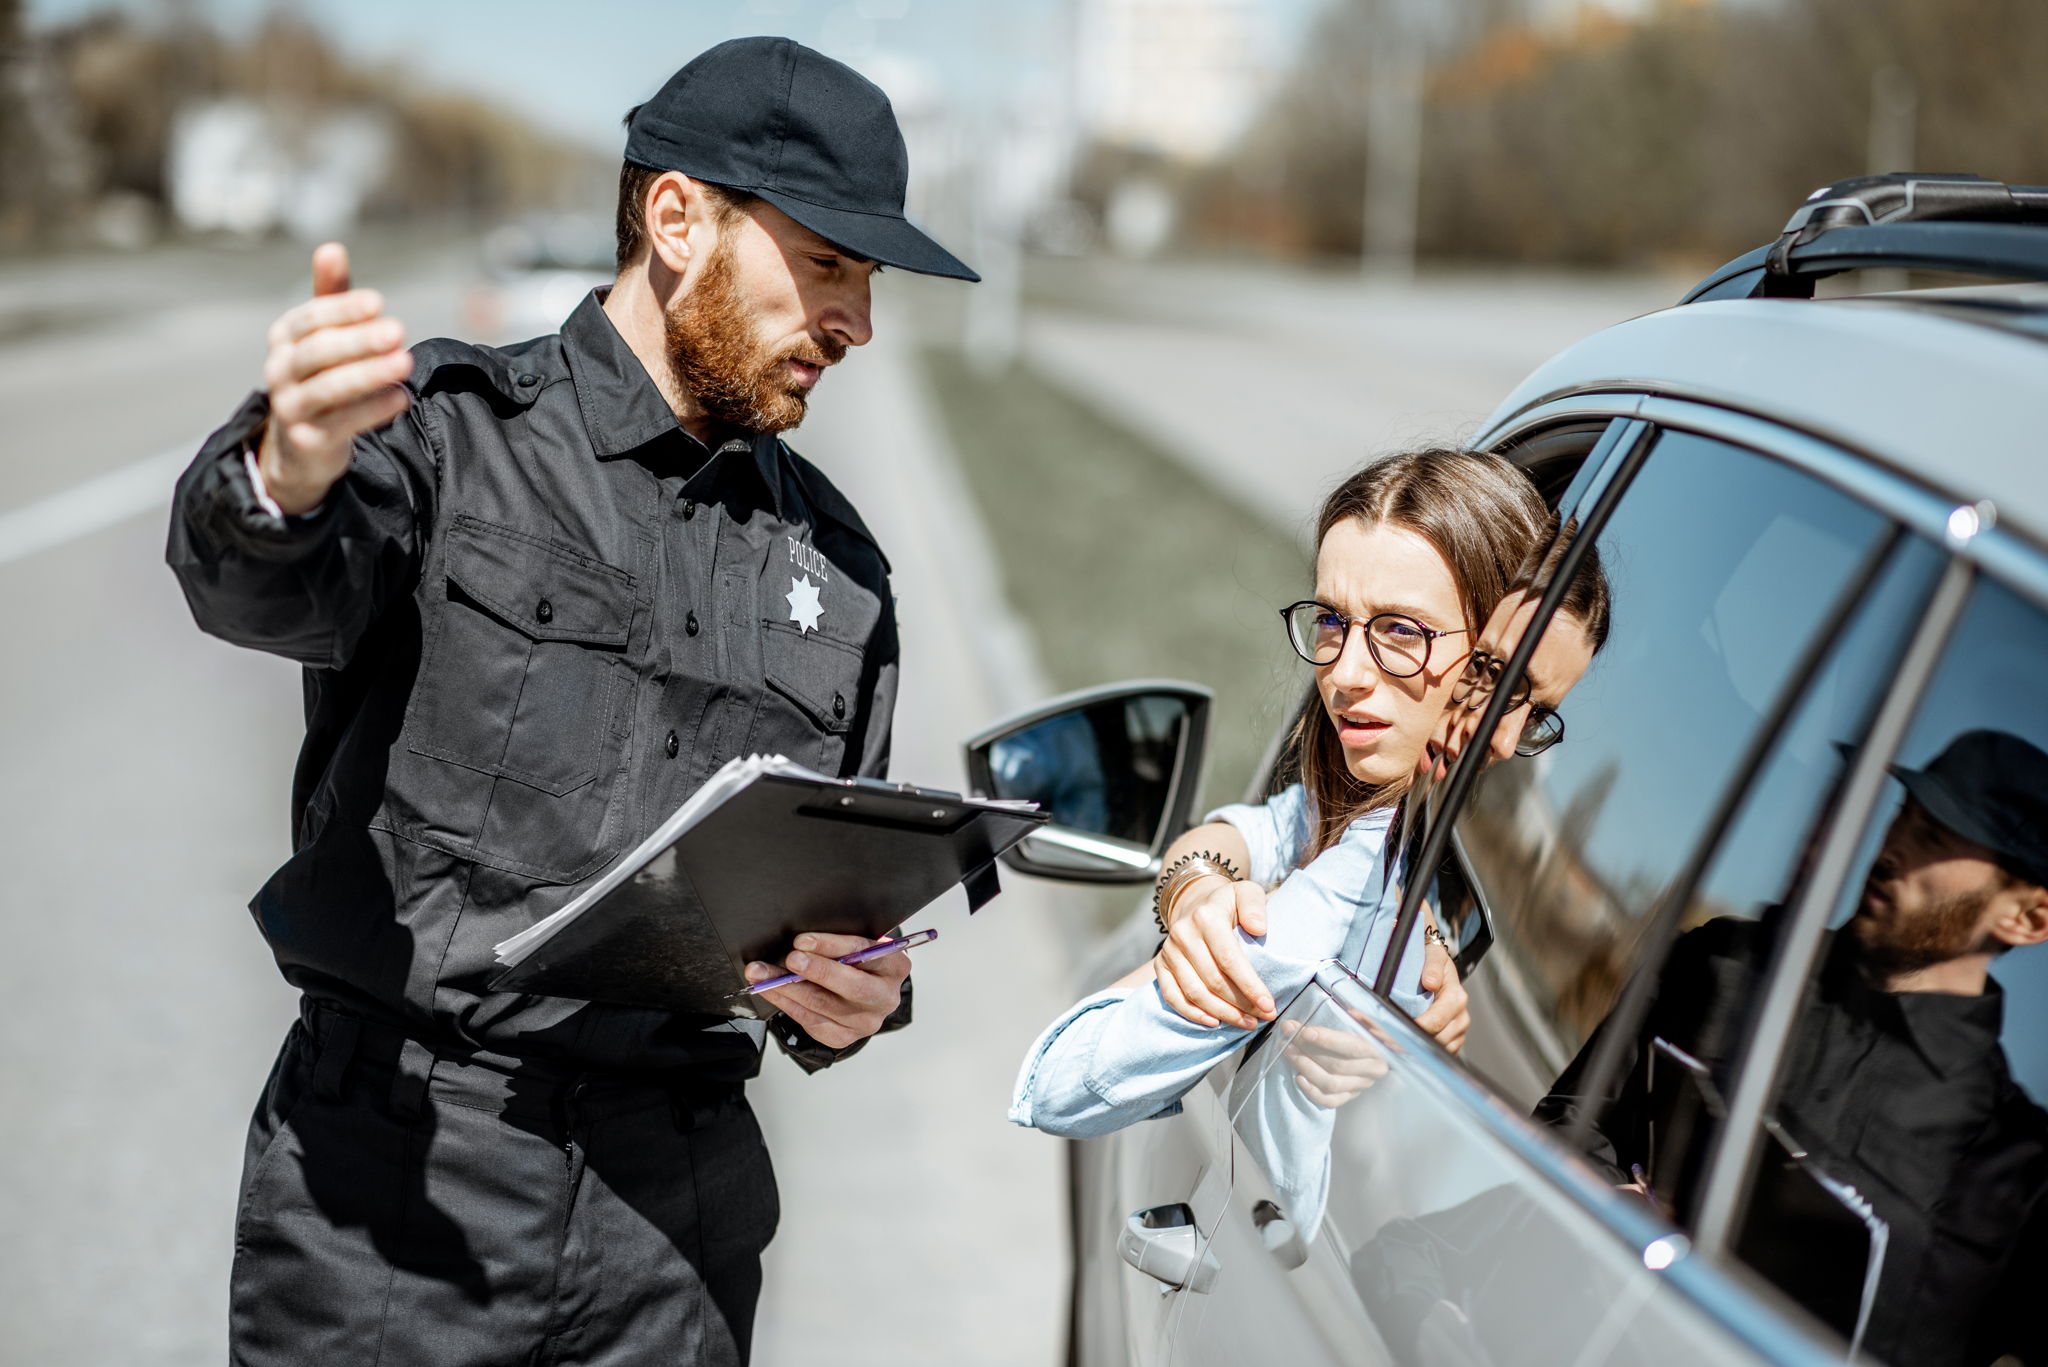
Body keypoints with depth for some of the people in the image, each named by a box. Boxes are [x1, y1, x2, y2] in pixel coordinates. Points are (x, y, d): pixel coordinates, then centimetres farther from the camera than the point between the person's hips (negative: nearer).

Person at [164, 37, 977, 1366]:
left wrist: (854, 1001, -5)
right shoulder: (451, 427, -3)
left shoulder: (834, 560, 12)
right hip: (390, 1189, -4)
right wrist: (287, 476, -48)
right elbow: (264, 585, -25)